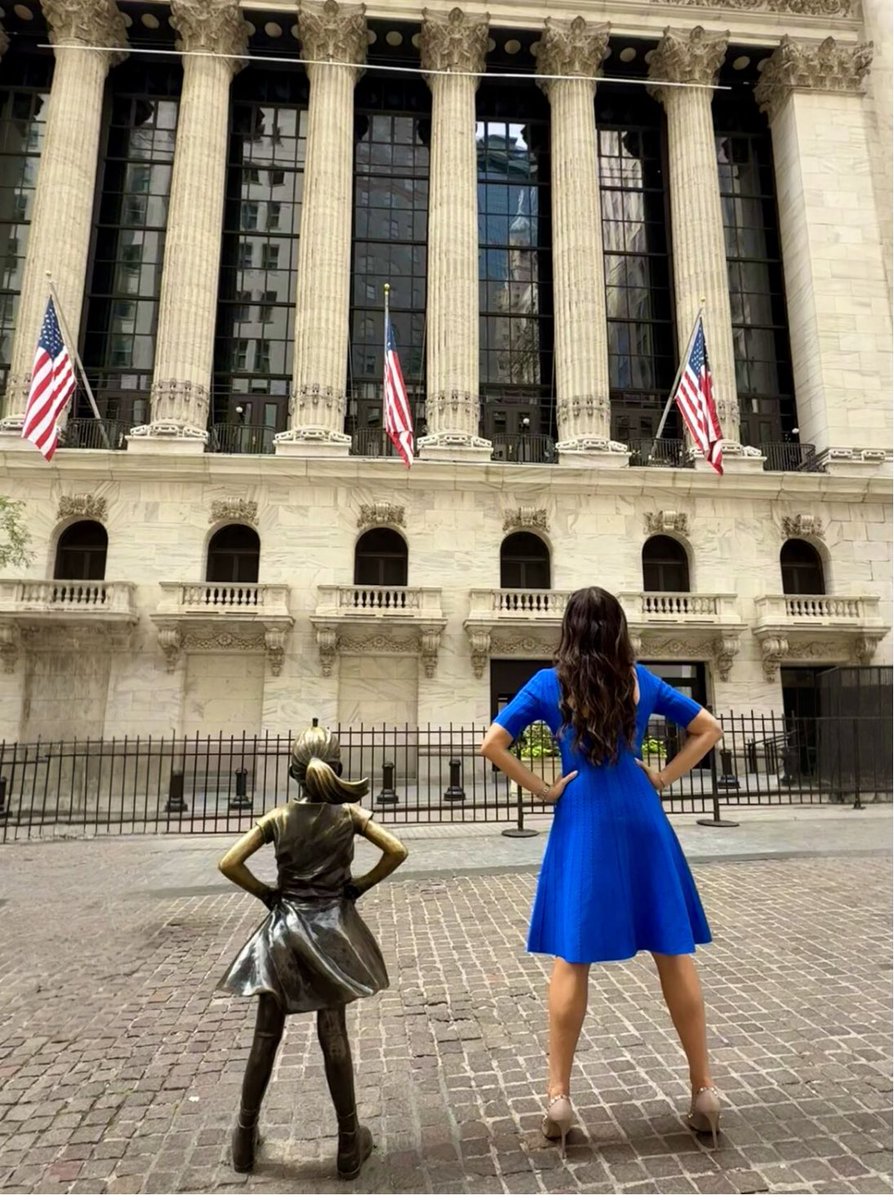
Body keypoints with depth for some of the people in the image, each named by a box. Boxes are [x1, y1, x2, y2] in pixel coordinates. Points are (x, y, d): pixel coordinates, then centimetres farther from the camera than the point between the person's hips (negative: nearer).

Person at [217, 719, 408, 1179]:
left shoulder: (278, 818, -8)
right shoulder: (349, 814, -10)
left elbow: (229, 864, -10)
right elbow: (397, 851, -15)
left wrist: (265, 893, 2)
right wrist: (360, 885, -3)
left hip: (284, 930, 1)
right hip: (331, 928, -1)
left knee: (266, 1036, 15)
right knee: (334, 1036, 9)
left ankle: (245, 1138, 31)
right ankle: (349, 1144, 21)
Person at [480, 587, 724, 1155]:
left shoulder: (550, 683, -3)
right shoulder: (641, 680, 4)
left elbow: (493, 745, -9)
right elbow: (709, 729, 11)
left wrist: (543, 789, -3)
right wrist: (663, 778, 6)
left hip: (583, 822, -1)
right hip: (642, 820, 2)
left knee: (573, 959, 7)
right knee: (674, 952, 12)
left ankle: (559, 1095, 15)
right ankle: (705, 1088, 23)